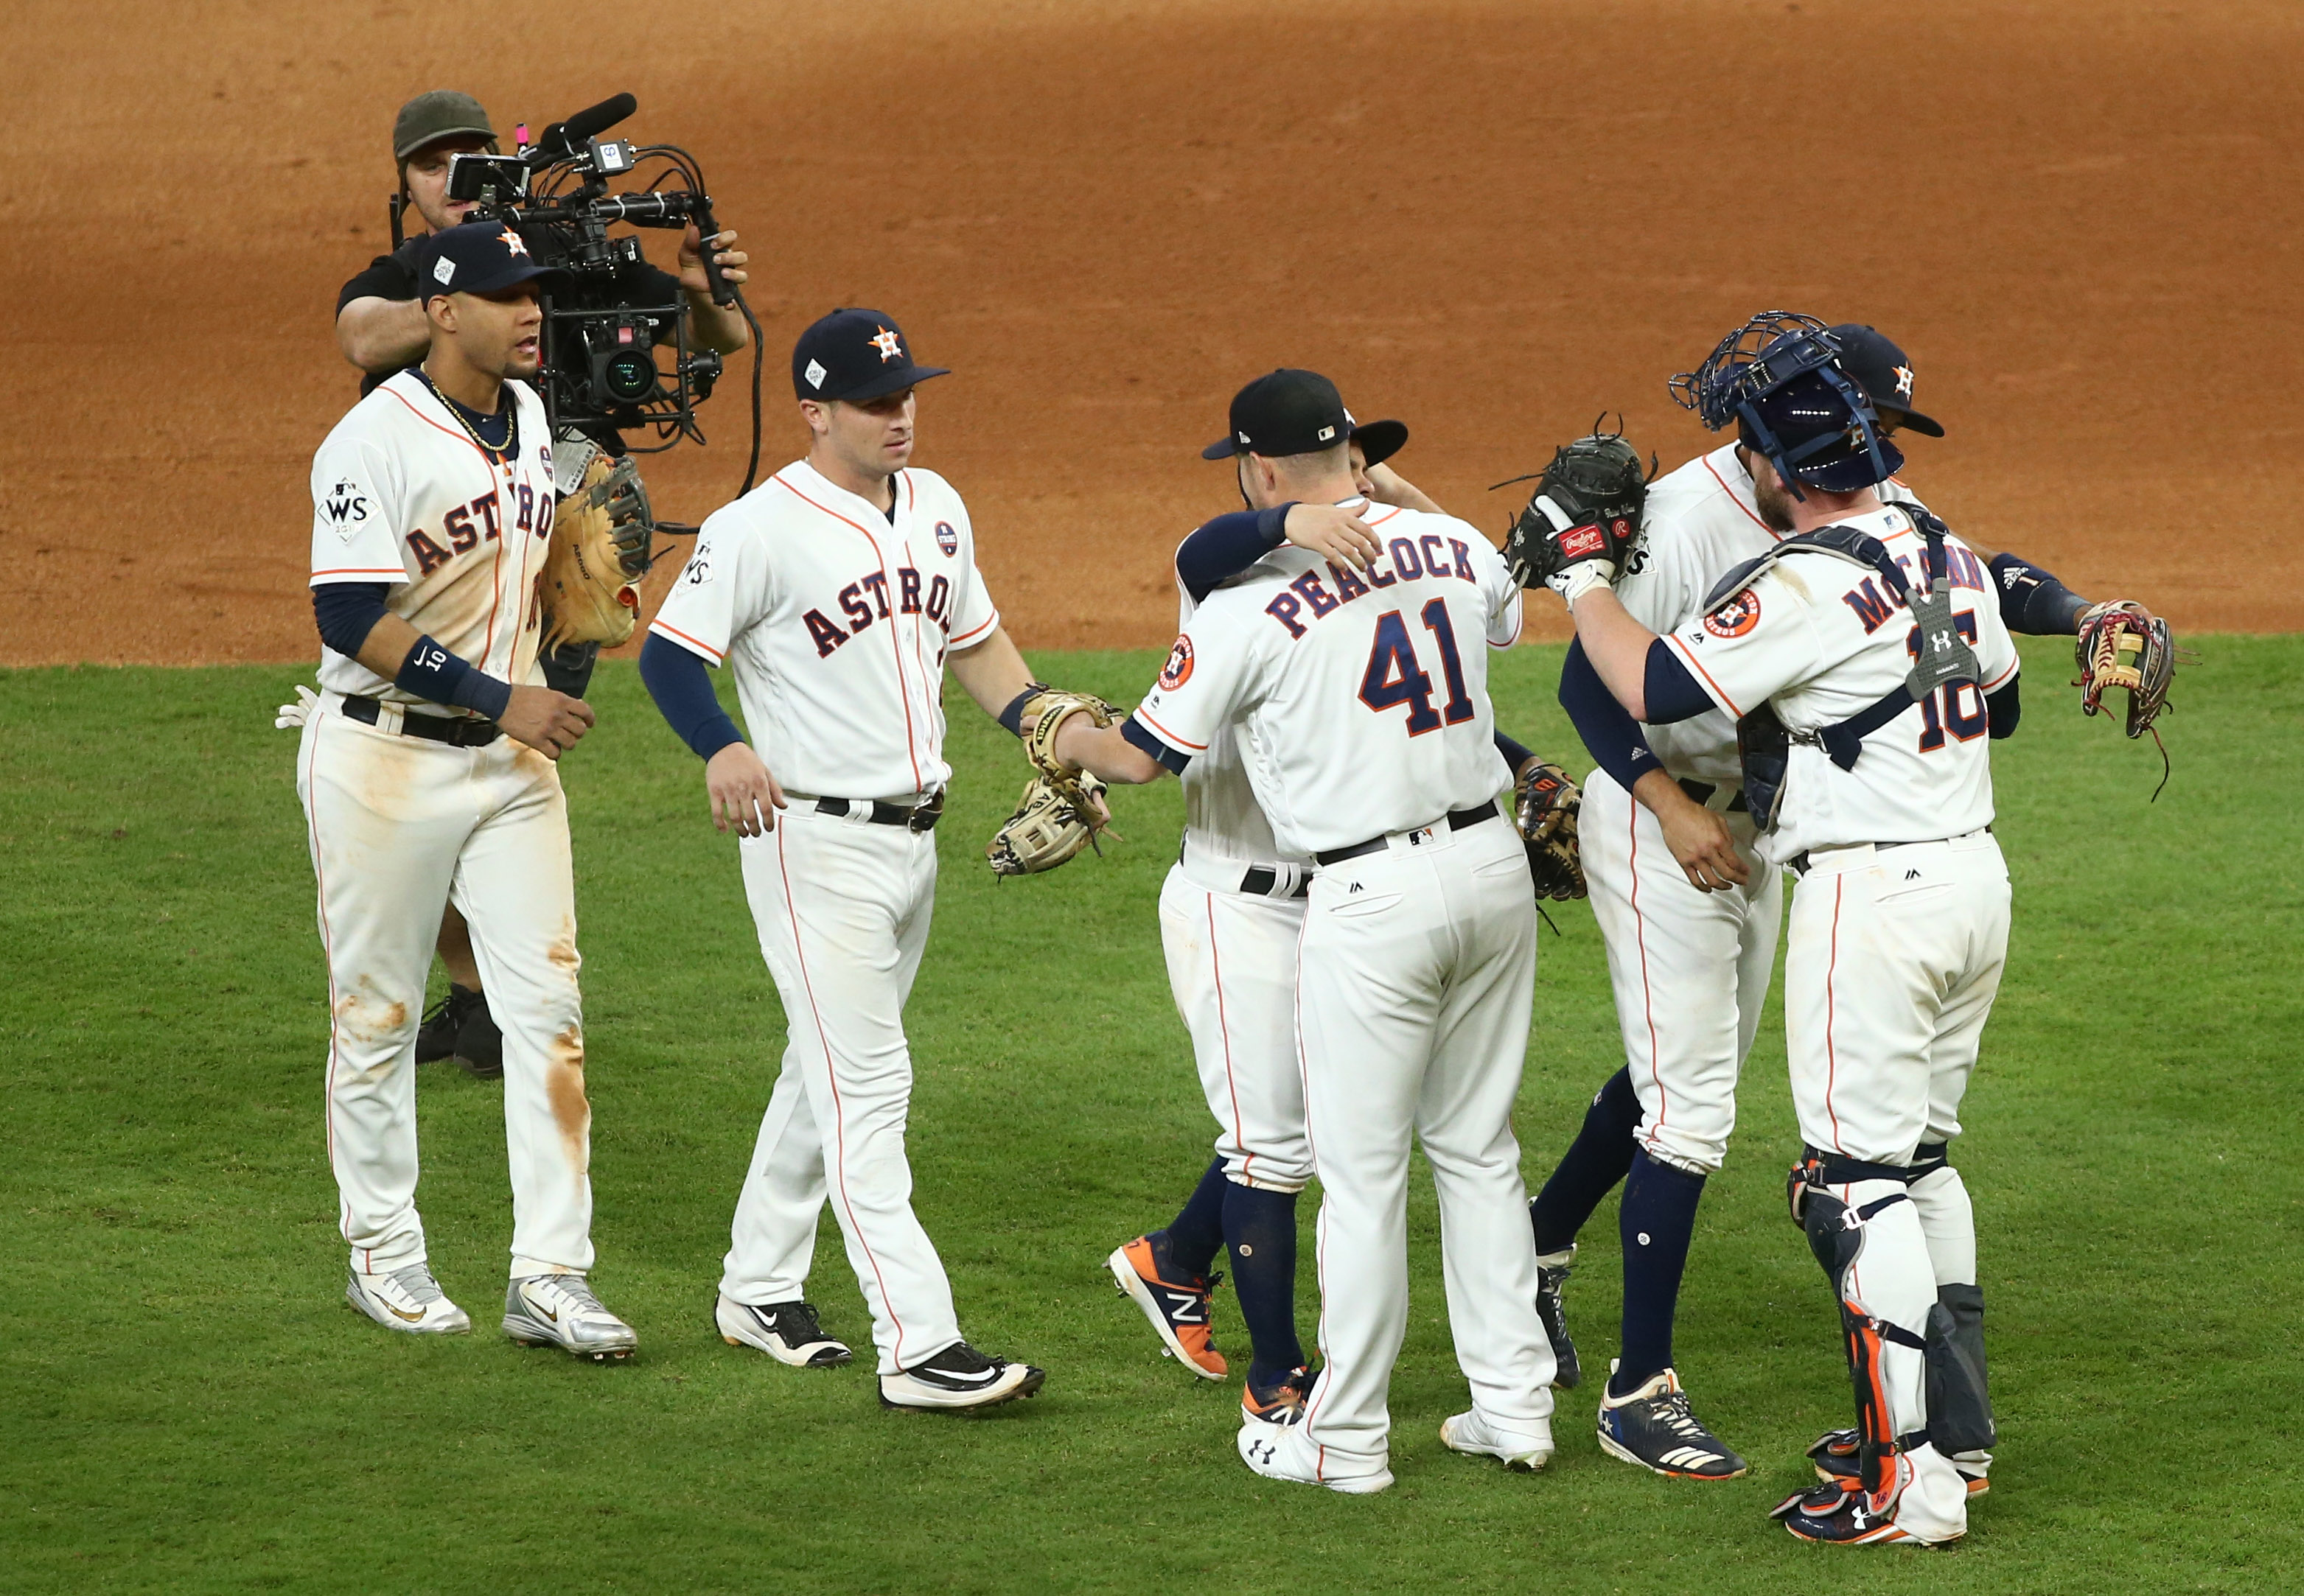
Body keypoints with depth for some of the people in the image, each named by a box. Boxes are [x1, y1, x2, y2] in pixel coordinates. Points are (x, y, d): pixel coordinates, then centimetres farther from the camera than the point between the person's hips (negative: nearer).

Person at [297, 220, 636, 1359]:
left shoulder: (529, 418, 8)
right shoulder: (376, 442, -17)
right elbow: (351, 620, -23)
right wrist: (501, 700, -23)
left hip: (511, 760, 6)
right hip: (385, 760, -6)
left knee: (547, 1003, -2)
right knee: (377, 1011, 6)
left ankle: (549, 1277, -2)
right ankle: (384, 1257, 20)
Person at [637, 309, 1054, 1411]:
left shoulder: (934, 507, 9)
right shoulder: (760, 529, -15)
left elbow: (975, 644, 20)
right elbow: (669, 653, -13)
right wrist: (723, 750, -30)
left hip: (913, 836, 8)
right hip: (815, 840, -8)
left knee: (830, 1072, 17)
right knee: (866, 1083, -10)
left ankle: (759, 1290, 31)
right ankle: (919, 1346, -14)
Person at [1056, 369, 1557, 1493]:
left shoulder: (1253, 602, -11)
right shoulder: (1456, 547, 5)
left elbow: (1144, 756, -1)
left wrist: (1070, 739, 21)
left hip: (1373, 894, -6)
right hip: (1493, 862, 6)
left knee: (1362, 1169, 2)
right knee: (1478, 1147, 17)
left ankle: (1344, 1436, 8)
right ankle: (1513, 1402, 19)